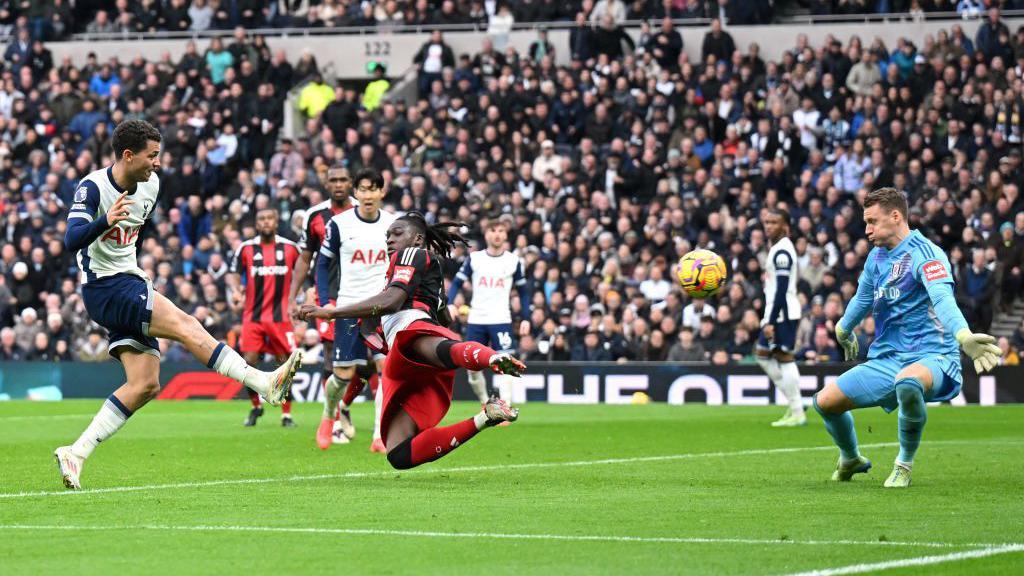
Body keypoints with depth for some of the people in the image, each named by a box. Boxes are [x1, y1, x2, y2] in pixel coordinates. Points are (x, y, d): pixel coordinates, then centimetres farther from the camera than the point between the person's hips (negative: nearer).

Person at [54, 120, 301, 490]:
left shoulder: (150, 186, 7)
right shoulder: (93, 188, -15)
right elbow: (71, 241, -28)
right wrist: (105, 221, -44)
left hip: (130, 285, 8)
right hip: (104, 289, -8)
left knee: (145, 385, -1)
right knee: (185, 326, -23)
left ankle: (76, 453, 0)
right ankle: (264, 383, -29)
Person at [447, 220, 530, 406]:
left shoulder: (513, 261, 4)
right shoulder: (474, 258, 4)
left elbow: (523, 292, 11)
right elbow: (457, 282, 4)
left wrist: (526, 318, 2)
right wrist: (450, 304, -13)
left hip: (501, 321, -2)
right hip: (476, 321, 2)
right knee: (472, 367, 2)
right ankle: (486, 403, 21)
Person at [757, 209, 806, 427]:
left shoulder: (782, 252, -15)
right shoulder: (778, 249, 17)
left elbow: (781, 290, -20)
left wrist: (772, 321, -22)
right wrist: (769, 319, 21)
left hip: (783, 312, -11)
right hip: (776, 311, 11)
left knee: (785, 358, -8)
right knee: (763, 355, 15)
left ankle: (797, 413, -5)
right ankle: (794, 403, 16)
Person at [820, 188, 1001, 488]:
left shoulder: (924, 253, -14)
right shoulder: (877, 257, 12)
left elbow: (943, 300, -32)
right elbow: (862, 300, 34)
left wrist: (964, 337, -50)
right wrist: (843, 330, 51)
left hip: (930, 356, -8)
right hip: (885, 360, 8)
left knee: (907, 382, -42)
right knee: (825, 401, -3)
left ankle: (904, 464, -17)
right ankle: (851, 460, 30)